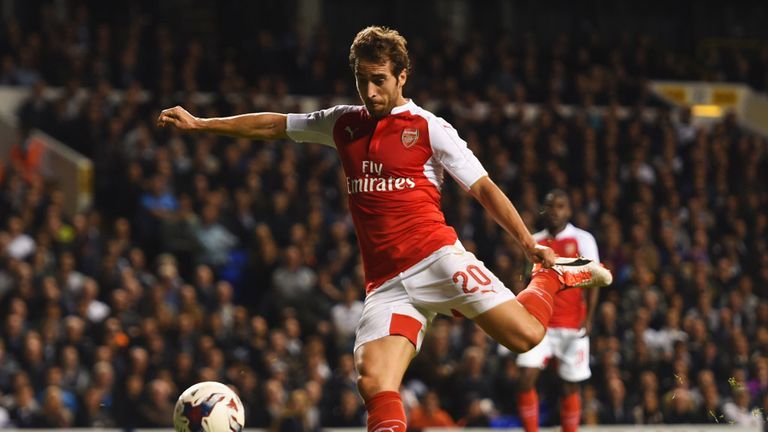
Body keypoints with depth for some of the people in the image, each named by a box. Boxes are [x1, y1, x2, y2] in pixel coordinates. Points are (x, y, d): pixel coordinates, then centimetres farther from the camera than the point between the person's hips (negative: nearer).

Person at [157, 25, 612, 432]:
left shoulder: (429, 128, 2)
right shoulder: (344, 124, 16)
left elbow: (484, 187, 0)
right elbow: (273, 125, 26)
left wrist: (529, 243, -10)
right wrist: (199, 124, 26)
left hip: (437, 259, -3)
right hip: (386, 282, 3)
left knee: (525, 335, -17)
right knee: (375, 385, -18)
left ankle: (551, 278, 15)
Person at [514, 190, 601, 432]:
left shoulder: (582, 240, 1)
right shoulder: (534, 242, 12)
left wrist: (588, 319, -13)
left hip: (573, 326, -3)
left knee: (571, 386, 3)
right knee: (526, 377, -12)